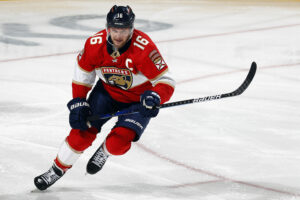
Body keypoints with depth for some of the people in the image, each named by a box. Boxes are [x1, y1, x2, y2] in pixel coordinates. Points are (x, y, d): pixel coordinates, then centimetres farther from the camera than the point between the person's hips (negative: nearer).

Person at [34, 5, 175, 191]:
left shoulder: (144, 48, -32)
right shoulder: (95, 44, -20)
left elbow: (166, 81, -27)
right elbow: (83, 73, 0)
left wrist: (155, 97, -46)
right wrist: (78, 102, -6)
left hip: (138, 99, -3)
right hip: (107, 90, 3)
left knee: (117, 143, -19)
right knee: (82, 132, -8)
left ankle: (104, 152, 18)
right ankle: (58, 169, 15)